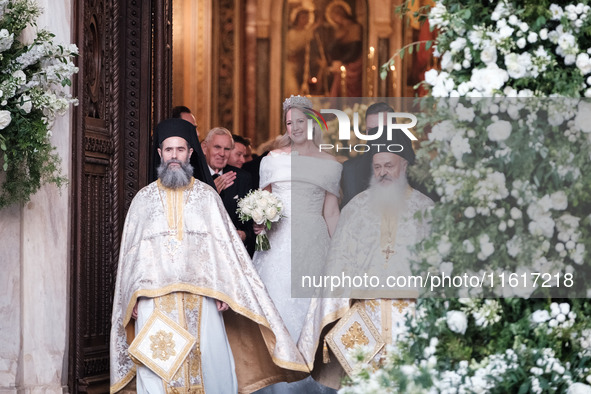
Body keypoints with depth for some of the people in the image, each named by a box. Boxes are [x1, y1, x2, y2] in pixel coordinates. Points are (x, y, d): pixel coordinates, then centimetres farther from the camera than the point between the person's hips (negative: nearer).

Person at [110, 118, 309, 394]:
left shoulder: (206, 195, 9)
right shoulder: (143, 198, 11)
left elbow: (223, 243, 5)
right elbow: (131, 250, 11)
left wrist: (223, 290, -5)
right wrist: (133, 298, 3)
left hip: (200, 297, 0)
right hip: (154, 298, 1)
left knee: (208, 367, -6)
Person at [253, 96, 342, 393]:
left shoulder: (329, 165, 8)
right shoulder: (273, 159, 10)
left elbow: (331, 211, 8)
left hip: (311, 242, -1)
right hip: (278, 241, 1)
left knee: (309, 304, -2)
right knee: (278, 301, -3)